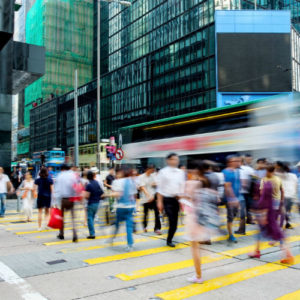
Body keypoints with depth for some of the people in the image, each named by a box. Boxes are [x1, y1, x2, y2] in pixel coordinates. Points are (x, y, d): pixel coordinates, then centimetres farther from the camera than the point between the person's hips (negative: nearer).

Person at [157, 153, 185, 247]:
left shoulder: (181, 172, 9)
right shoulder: (163, 172, -3)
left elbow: (182, 187, 12)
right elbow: (159, 188, -3)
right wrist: (159, 202, -7)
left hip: (177, 200, 4)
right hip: (167, 199, -4)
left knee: (174, 221, 5)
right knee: (172, 221, -10)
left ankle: (169, 240, 21)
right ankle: (169, 240, 7)